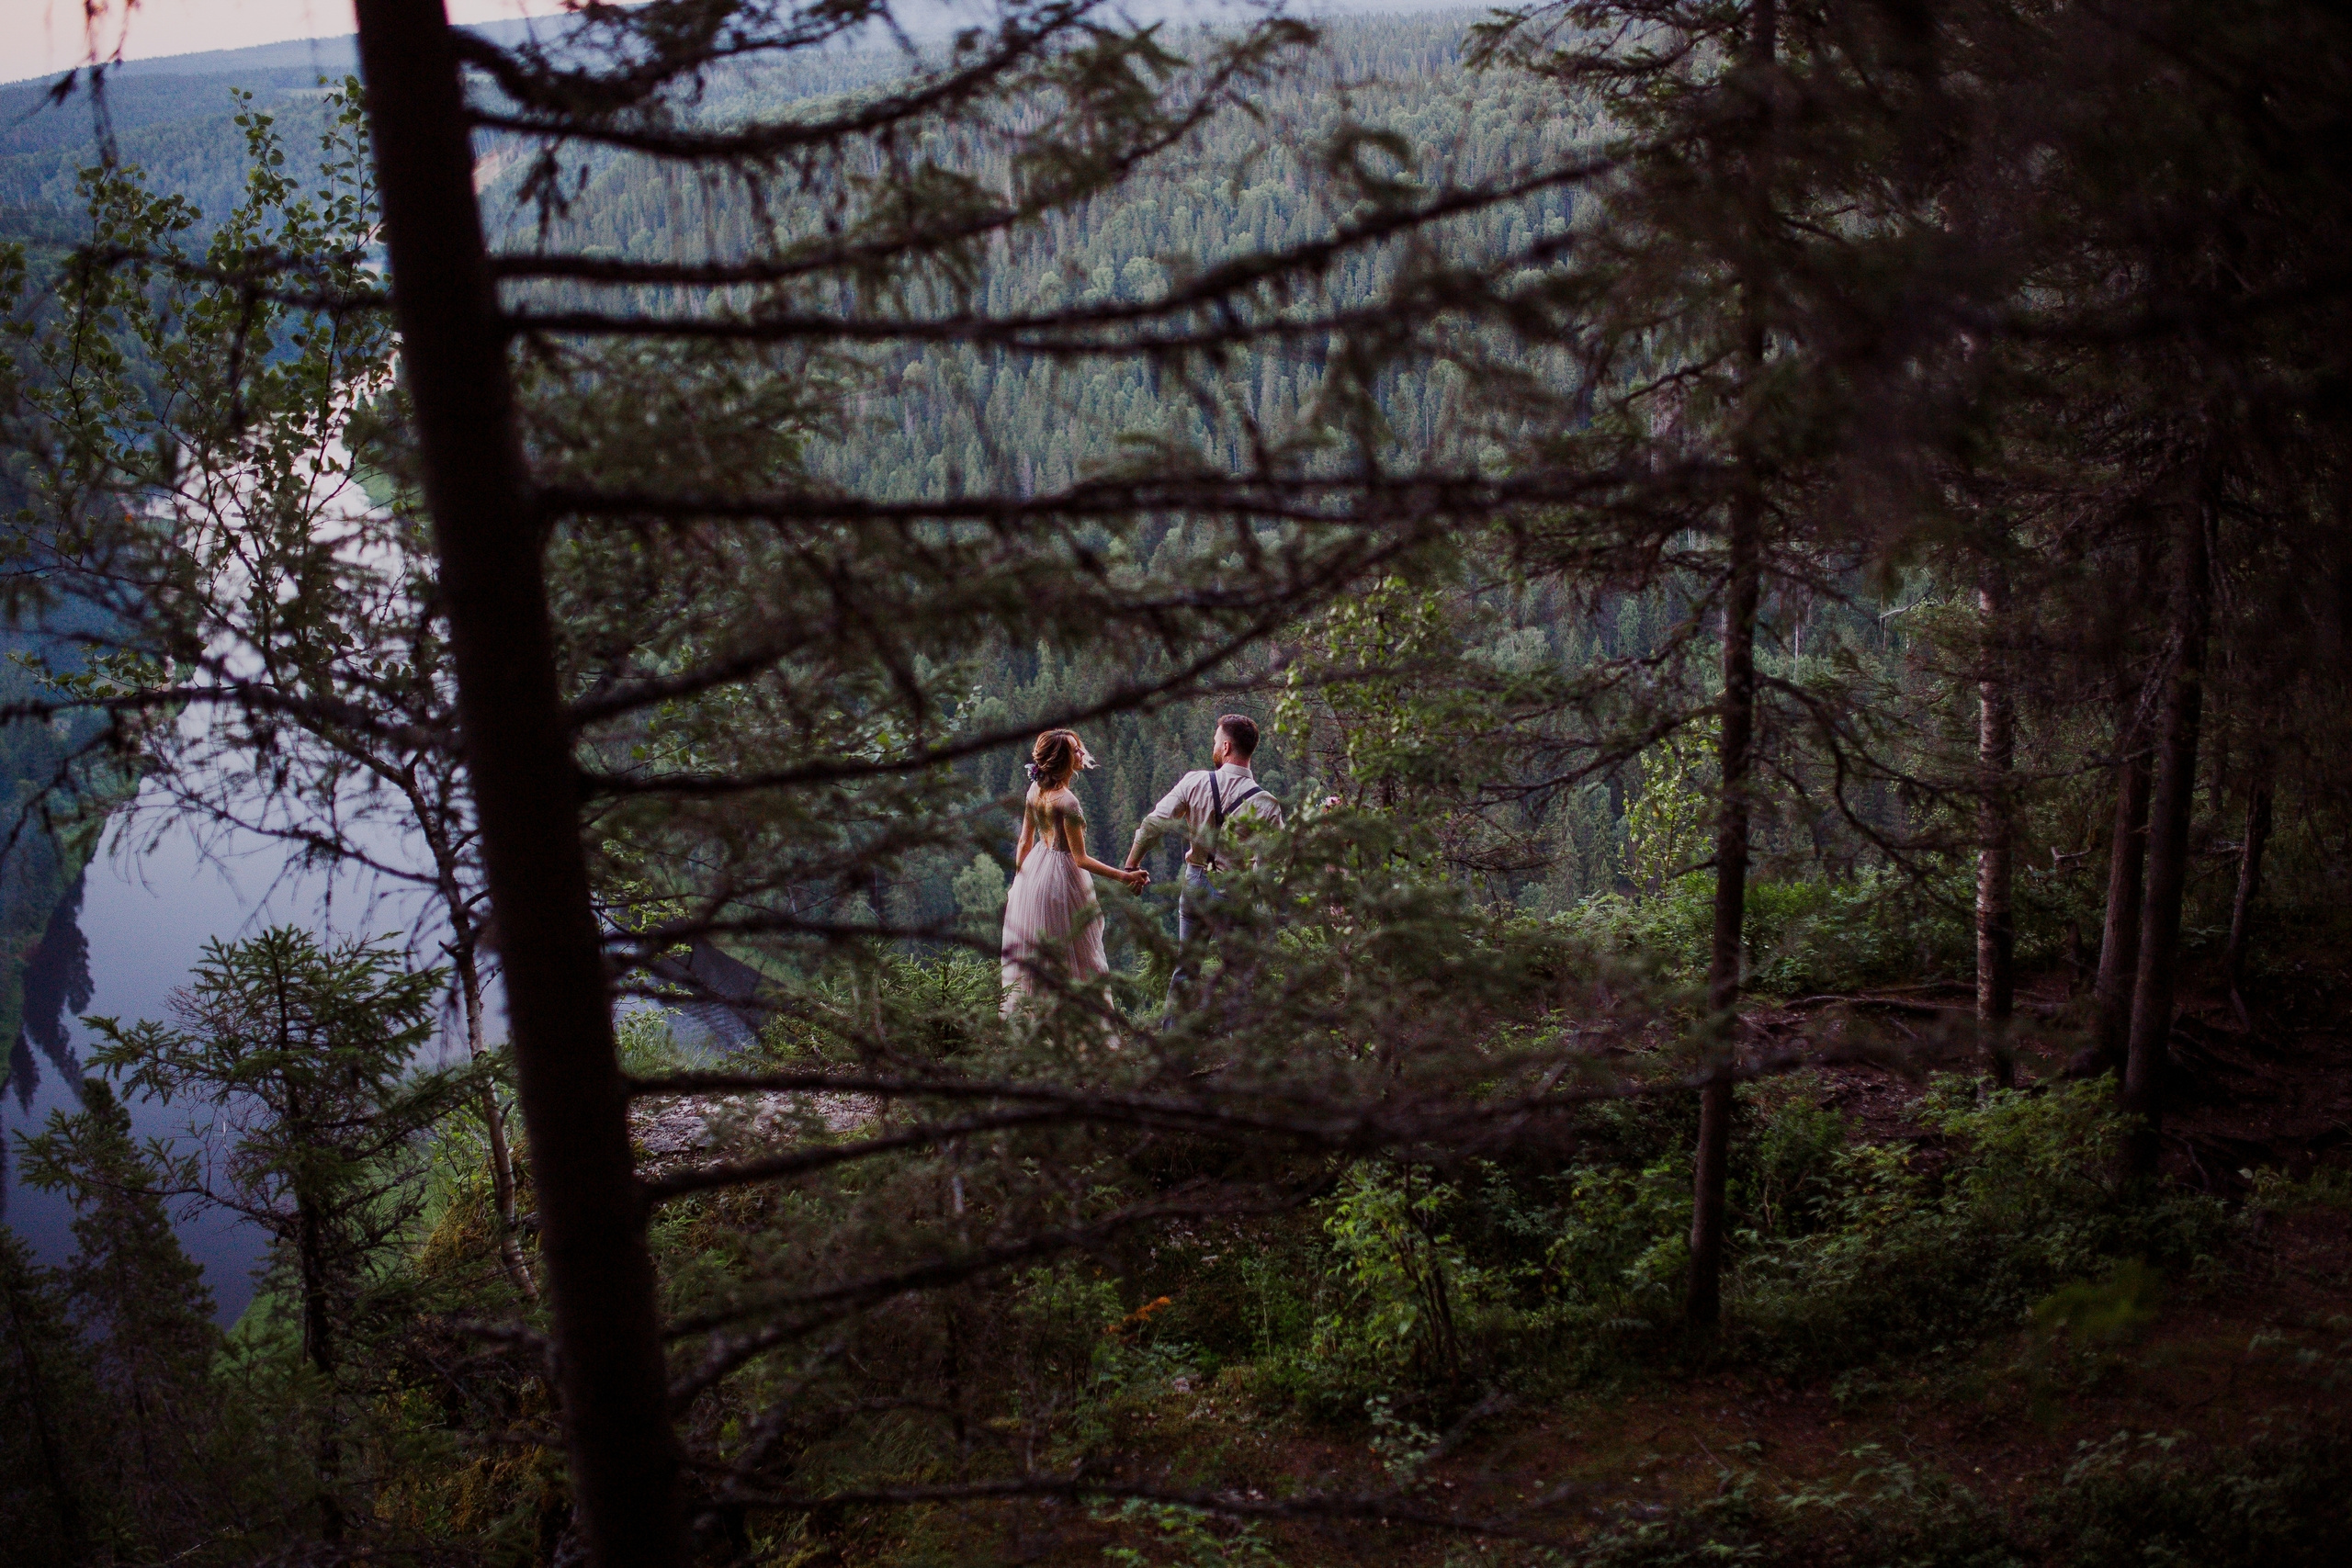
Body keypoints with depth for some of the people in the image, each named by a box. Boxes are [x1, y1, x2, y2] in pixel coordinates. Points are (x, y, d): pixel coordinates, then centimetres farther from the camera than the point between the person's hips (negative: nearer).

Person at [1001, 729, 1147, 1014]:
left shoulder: (1035, 792, 1)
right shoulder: (1066, 801, -22)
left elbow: (1024, 843, 10)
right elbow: (1081, 859, -19)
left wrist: (1018, 879, 21)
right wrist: (1125, 876, -17)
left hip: (1033, 874, 8)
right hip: (1062, 877, -8)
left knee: (1030, 956, 15)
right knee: (1076, 959, 2)